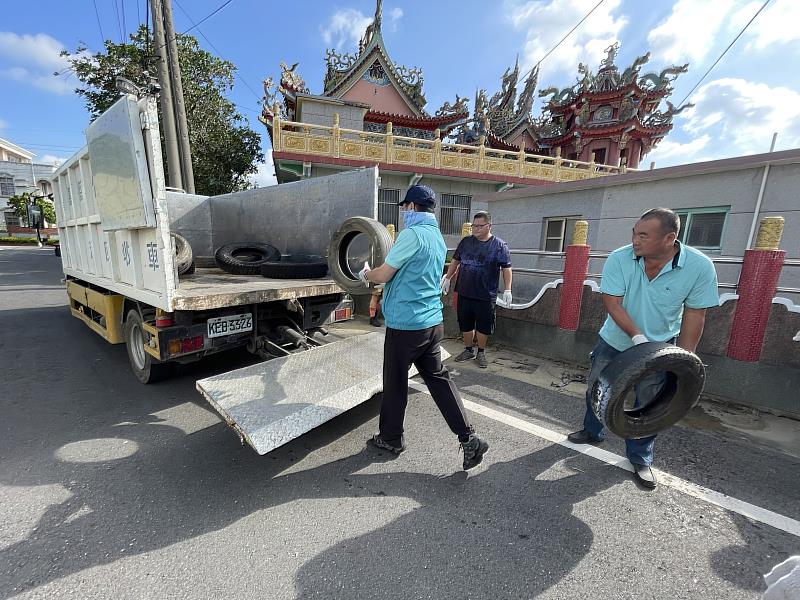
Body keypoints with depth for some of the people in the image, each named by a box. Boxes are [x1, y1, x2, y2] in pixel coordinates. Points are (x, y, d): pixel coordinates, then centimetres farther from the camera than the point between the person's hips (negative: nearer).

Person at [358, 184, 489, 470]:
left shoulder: (413, 234, -14)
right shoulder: (438, 236, 15)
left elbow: (383, 275, -10)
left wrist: (365, 274, 11)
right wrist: (376, 275, 28)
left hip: (405, 323, -8)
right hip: (433, 321, 8)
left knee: (395, 383, 9)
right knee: (439, 378, 15)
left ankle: (390, 438, 29)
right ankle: (469, 438, 16)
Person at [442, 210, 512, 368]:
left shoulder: (499, 245, -4)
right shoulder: (465, 242, 7)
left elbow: (506, 268, -5)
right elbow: (455, 261, 16)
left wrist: (508, 290, -10)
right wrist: (447, 278, 16)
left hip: (485, 296, -3)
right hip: (464, 293, 4)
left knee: (483, 325, 8)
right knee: (465, 324, 13)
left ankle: (481, 352, 28)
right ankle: (469, 350, 31)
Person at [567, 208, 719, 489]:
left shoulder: (700, 266, -20)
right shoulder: (619, 259, -22)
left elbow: (694, 314, -14)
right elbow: (612, 303, -21)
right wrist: (637, 336, -31)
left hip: (659, 347, -1)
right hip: (614, 340, 1)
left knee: (649, 402, 7)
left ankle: (640, 458, 29)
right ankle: (592, 432, 38)